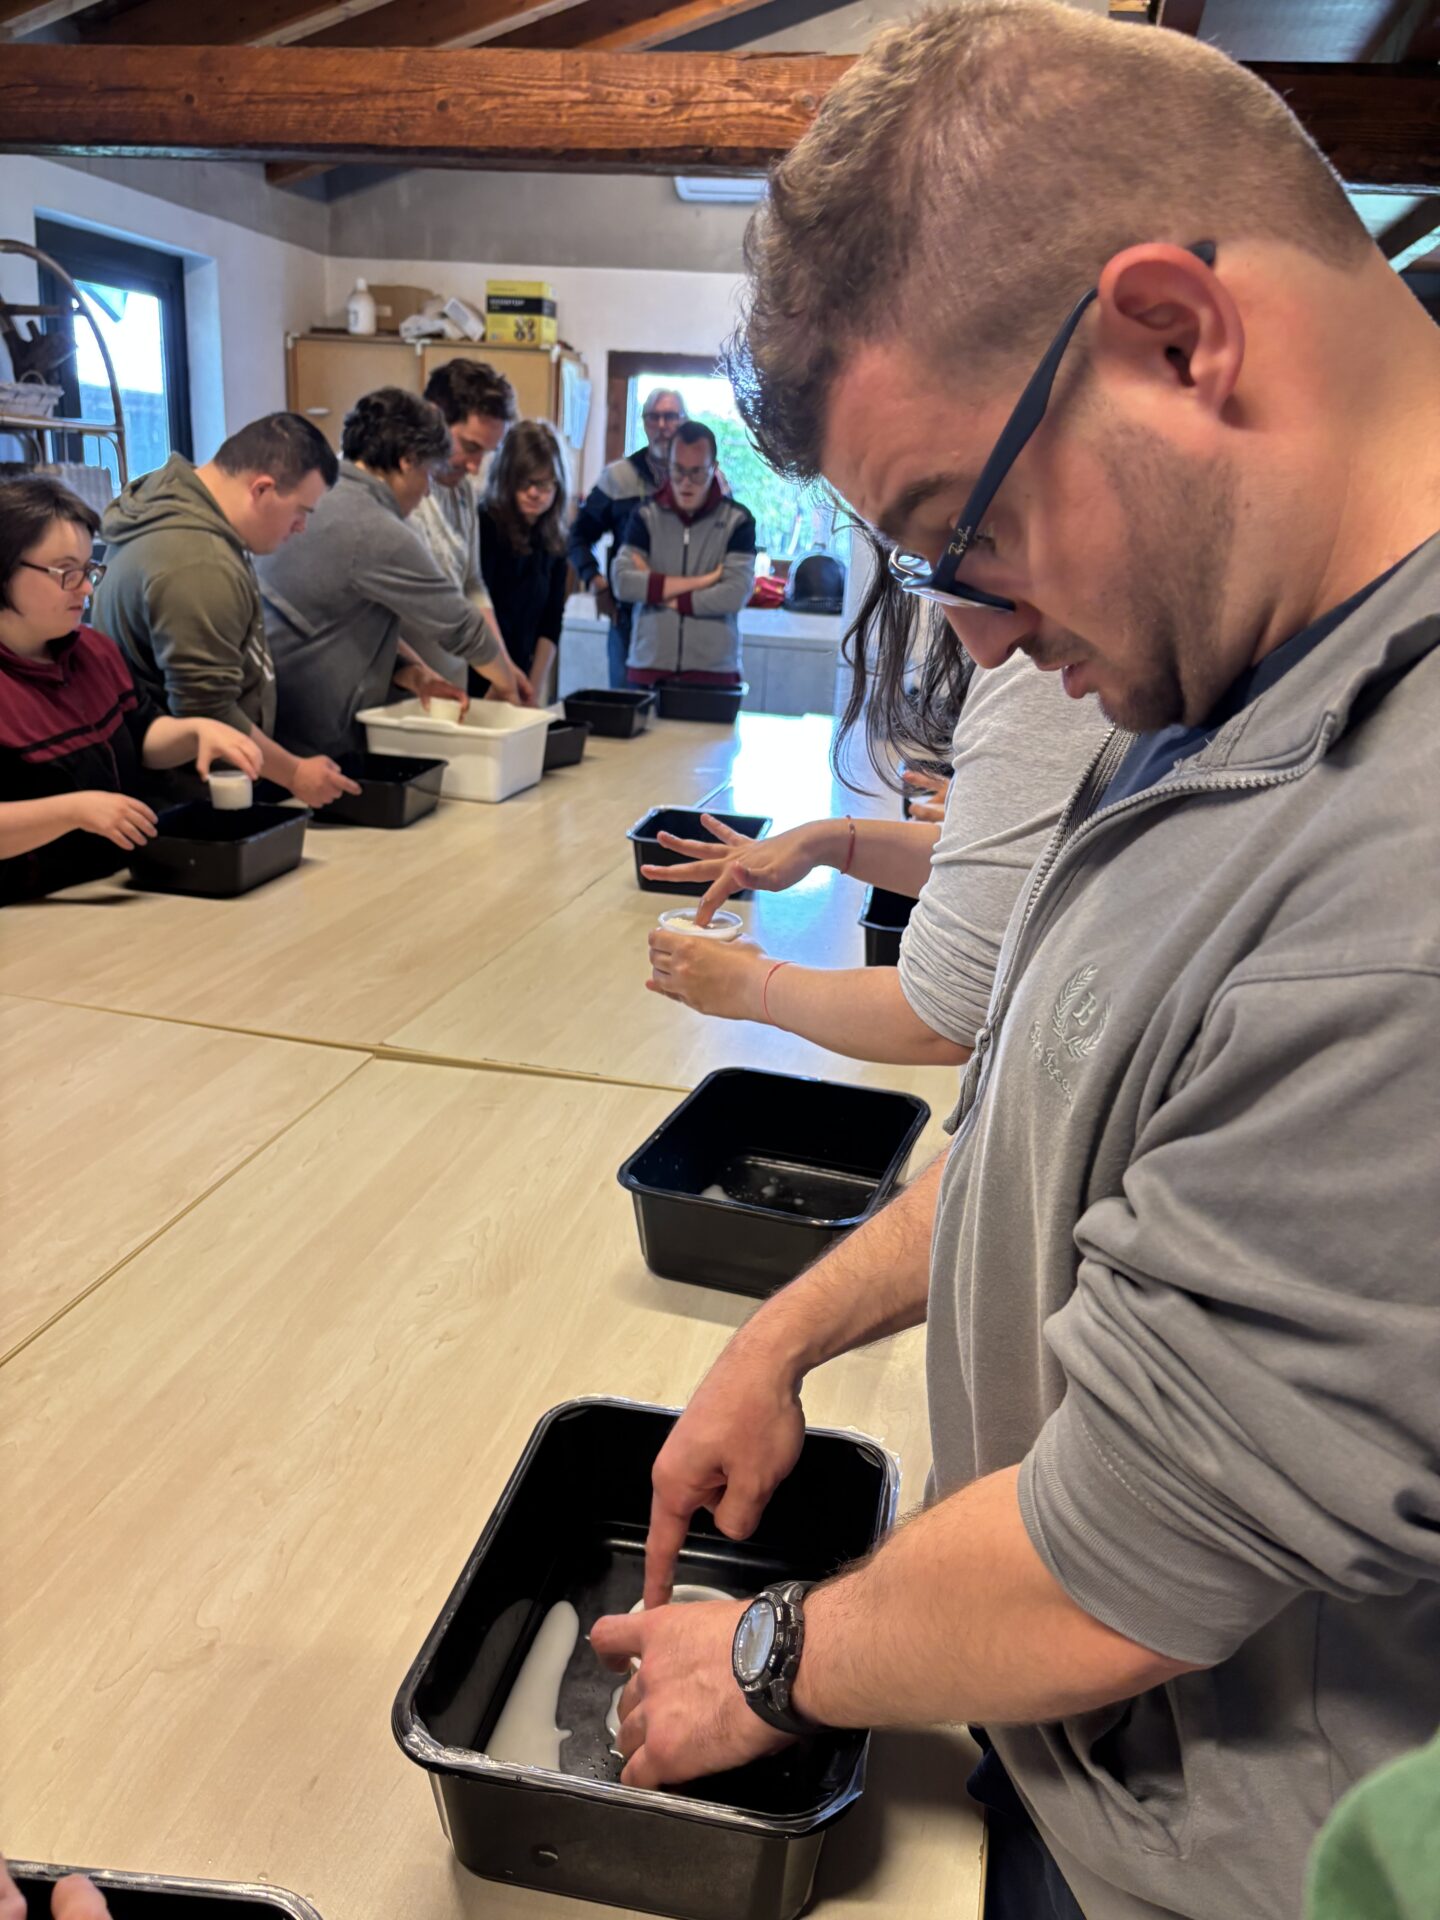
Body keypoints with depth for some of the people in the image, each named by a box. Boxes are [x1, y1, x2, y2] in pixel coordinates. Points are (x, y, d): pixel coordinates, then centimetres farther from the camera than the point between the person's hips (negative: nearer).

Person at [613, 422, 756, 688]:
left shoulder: (737, 521, 2)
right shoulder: (646, 516, 6)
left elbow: (735, 594, -10)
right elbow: (623, 583, -7)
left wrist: (657, 590, -6)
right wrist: (701, 580, -11)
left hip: (714, 671, -1)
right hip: (647, 668, 1)